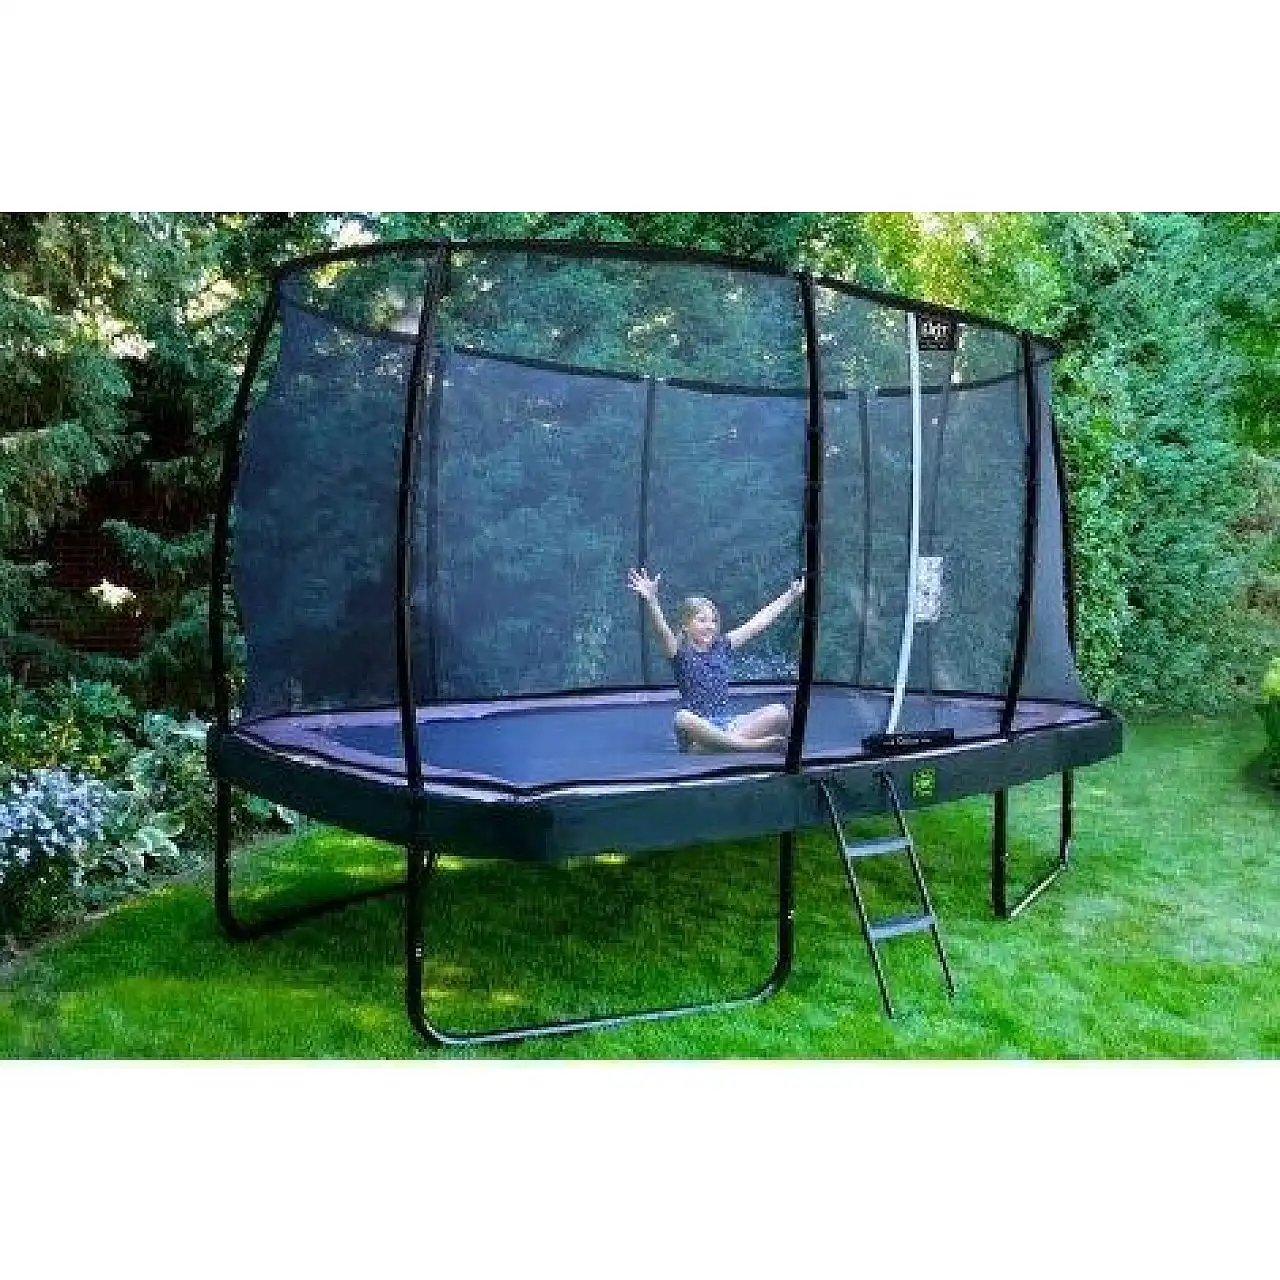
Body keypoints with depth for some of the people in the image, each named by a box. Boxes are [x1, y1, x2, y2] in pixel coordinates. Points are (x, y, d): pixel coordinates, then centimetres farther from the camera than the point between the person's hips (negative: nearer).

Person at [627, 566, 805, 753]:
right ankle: (745, 744, -33)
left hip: (727, 725, 4)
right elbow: (661, 630, -21)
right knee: (683, 719, -40)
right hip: (698, 728, -4)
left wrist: (793, 594, 15)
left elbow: (761, 620, 14)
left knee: (779, 712, -13)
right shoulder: (680, 652, -1)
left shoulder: (722, 646, 12)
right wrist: (650, 601, -40)